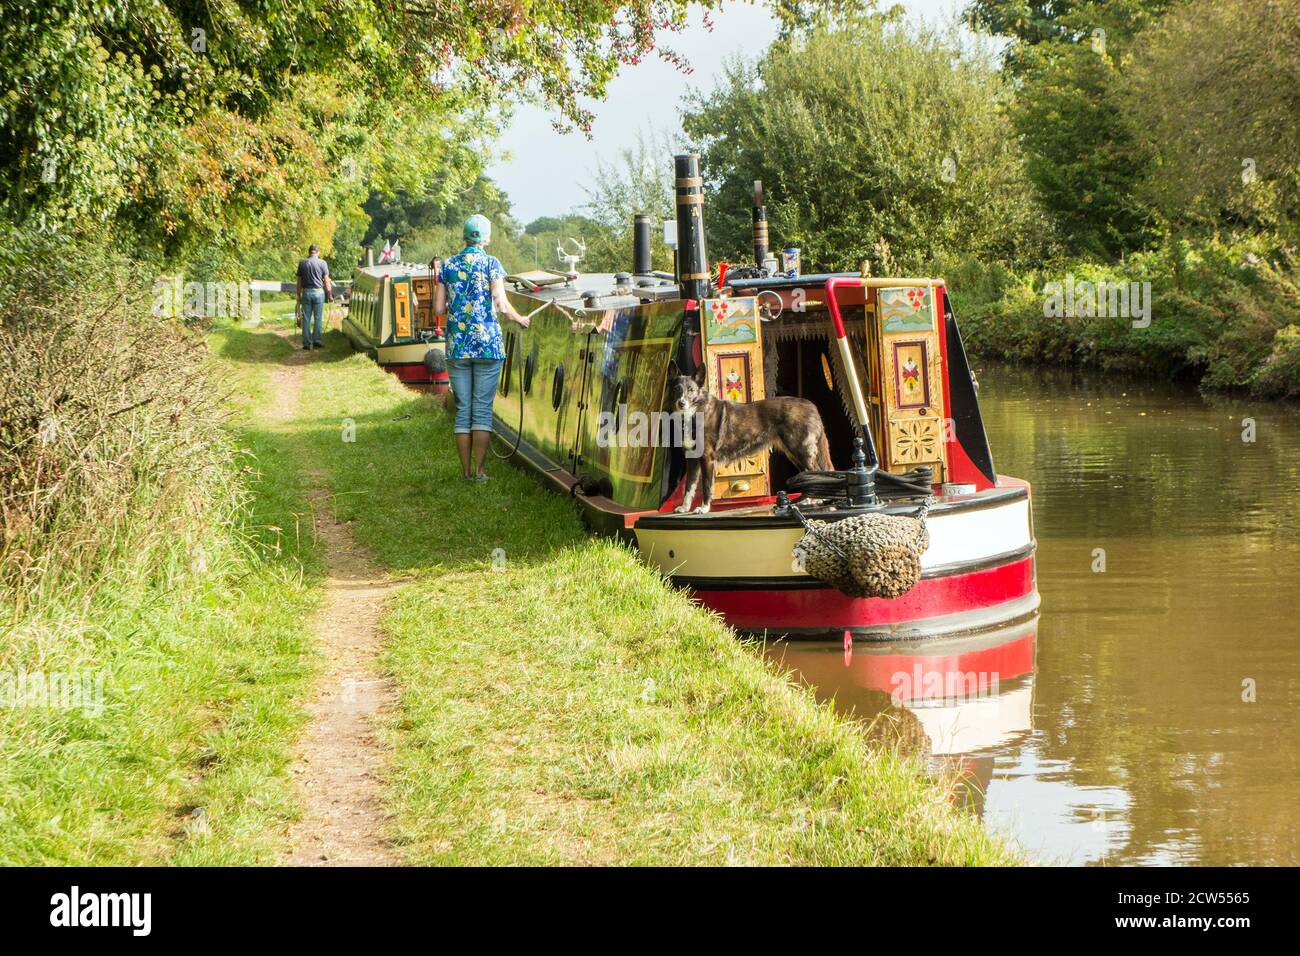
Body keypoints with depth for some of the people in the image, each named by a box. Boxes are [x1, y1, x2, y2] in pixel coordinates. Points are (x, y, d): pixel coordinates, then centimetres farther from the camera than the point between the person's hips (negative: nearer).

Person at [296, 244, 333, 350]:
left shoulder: (302, 263, 3)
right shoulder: (322, 263, -4)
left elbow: (299, 282, 6)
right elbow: (326, 280, -3)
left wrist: (299, 296, 14)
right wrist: (329, 294, 6)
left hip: (306, 292, 2)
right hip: (318, 292, -2)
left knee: (306, 319, 5)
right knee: (318, 318, 4)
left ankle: (306, 343, 4)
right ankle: (316, 341, 3)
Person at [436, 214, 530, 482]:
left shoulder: (448, 266, 5)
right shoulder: (491, 263, -4)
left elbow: (438, 308, 3)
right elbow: (501, 304, -11)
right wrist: (519, 319, 6)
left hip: (457, 348, 3)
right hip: (488, 345, -2)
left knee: (463, 410, 7)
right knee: (483, 409, 1)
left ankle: (466, 471, 7)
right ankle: (478, 470, -1)